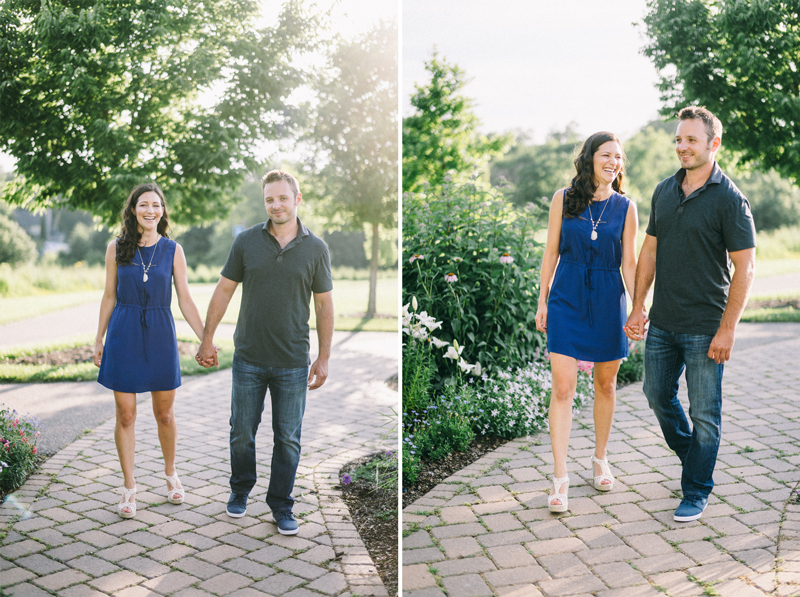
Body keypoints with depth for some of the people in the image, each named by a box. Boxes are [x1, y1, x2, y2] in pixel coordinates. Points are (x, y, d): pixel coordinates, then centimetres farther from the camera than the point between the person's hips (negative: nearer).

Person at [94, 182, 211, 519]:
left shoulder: (173, 250, 2)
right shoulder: (116, 249, 2)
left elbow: (185, 300, 2)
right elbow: (109, 297, 8)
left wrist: (206, 339, -4)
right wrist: (99, 339, 7)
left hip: (160, 336, 0)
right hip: (124, 336, 0)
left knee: (165, 414, 9)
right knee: (125, 415, 3)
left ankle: (170, 474, 31)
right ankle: (129, 488, 16)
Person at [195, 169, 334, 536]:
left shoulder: (315, 248, -2)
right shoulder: (246, 242, -1)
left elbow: (324, 305, 2)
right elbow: (224, 291, 6)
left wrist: (324, 358, 1)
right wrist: (206, 340, 6)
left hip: (293, 364, 0)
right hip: (249, 358, 1)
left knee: (288, 438, 7)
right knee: (242, 432, 12)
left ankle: (281, 506, 24)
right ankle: (240, 491, 35)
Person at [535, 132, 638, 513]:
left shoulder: (626, 207, 3)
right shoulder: (563, 199, 1)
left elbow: (629, 262, 4)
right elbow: (551, 253, 5)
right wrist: (542, 302, 4)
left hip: (607, 301, 2)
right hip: (567, 298, -1)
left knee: (605, 384, 12)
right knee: (563, 388, -7)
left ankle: (600, 459, 33)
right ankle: (560, 479, -1)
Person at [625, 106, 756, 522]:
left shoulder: (729, 199, -11)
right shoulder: (664, 191, 7)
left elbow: (745, 268, -12)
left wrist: (727, 329, -16)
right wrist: (638, 308, 8)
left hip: (705, 328, -6)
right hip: (662, 322, 6)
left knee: (704, 413, 3)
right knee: (657, 394, 17)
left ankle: (696, 492, 19)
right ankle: (692, 457, 42)